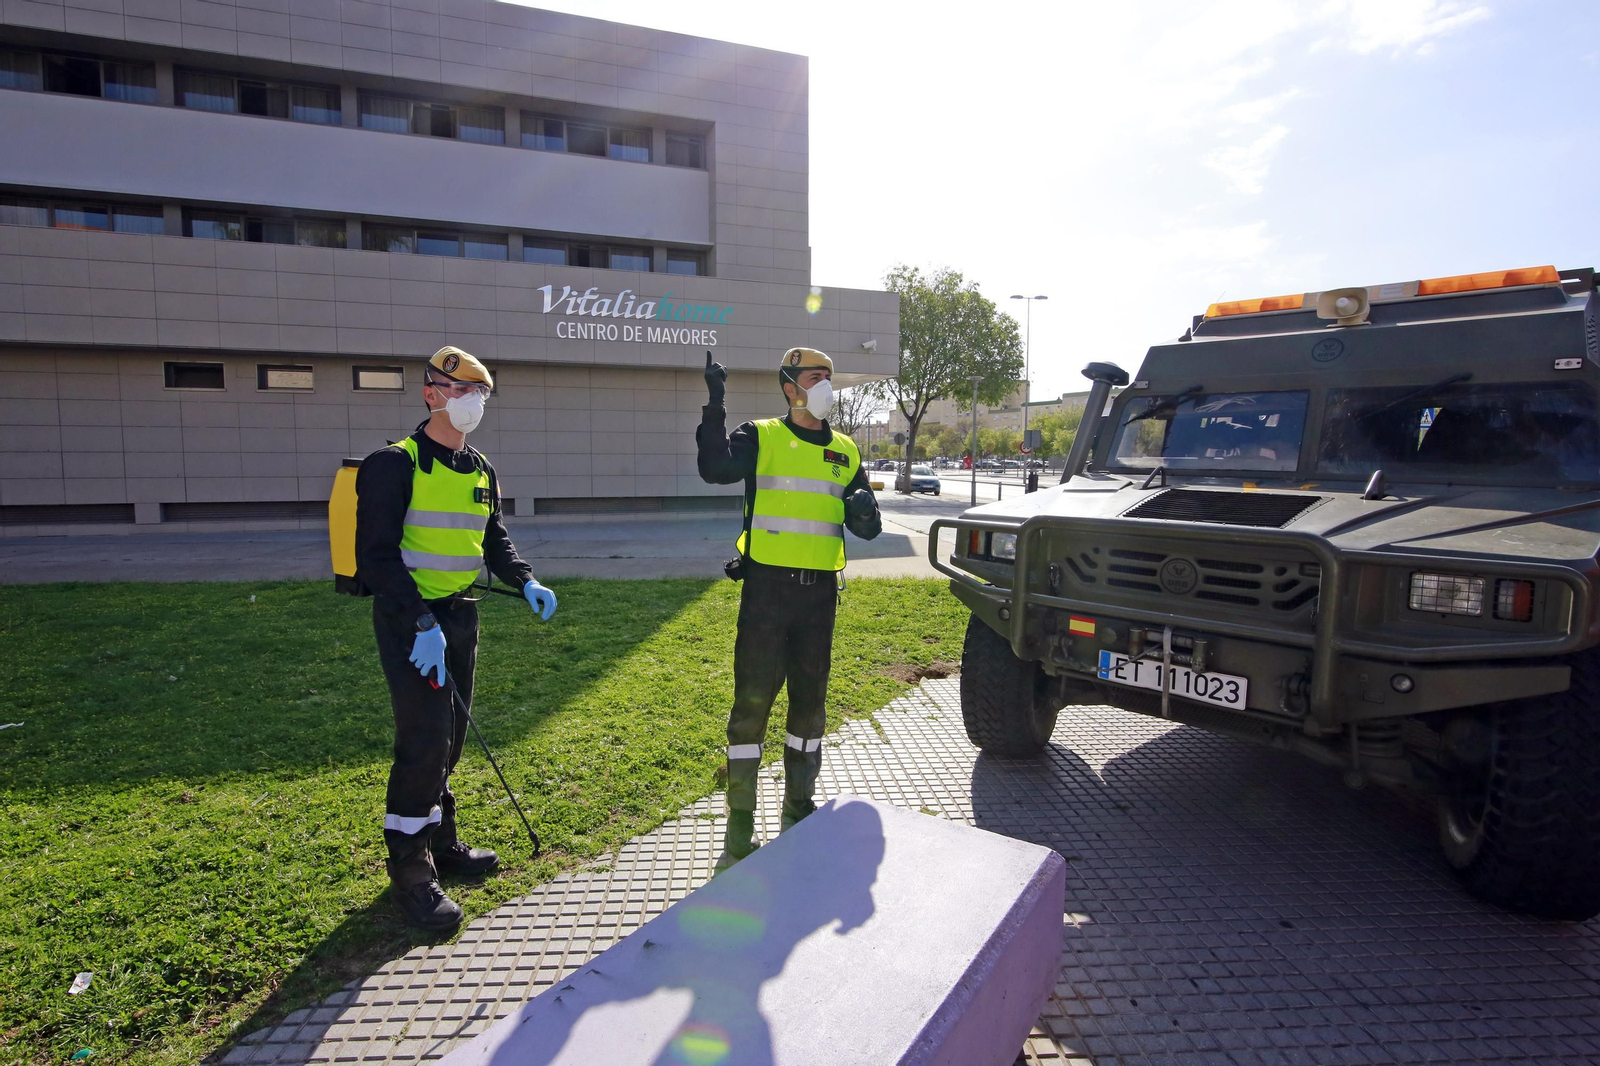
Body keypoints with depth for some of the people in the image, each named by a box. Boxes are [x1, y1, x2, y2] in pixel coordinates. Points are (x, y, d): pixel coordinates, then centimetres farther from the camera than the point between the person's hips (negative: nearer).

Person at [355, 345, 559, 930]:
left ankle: (439, 841, 33)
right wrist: (422, 624, -24)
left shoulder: (481, 471, 10)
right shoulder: (394, 465, -12)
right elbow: (377, 555, -17)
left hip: (460, 617, 7)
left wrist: (526, 581, 1)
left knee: (449, 735, 16)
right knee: (425, 738, -9)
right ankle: (410, 867, 6)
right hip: (409, 619, -7)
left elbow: (494, 539, 19)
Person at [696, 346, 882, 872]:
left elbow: (866, 526, 15)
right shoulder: (761, 438, -1)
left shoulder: (846, 452, 12)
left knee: (811, 702, 13)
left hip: (819, 592, 5)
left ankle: (798, 810, 31)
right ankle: (739, 833, 9)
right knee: (752, 703, -2)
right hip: (767, 587, -4)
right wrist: (715, 405, -27)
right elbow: (714, 468, -21)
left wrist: (864, 514, -8)